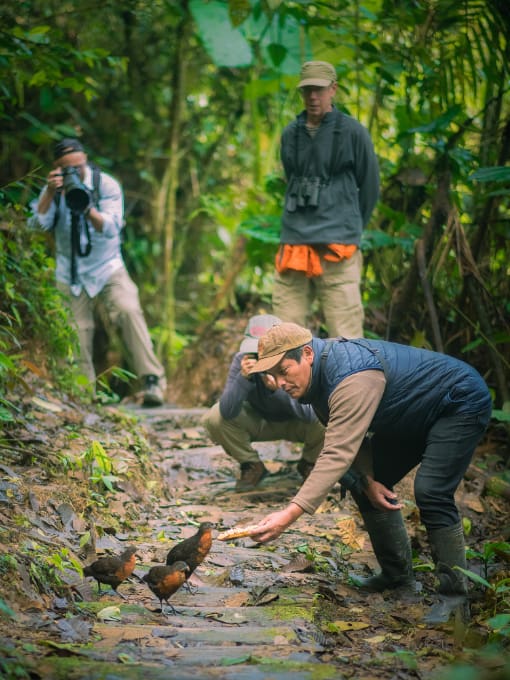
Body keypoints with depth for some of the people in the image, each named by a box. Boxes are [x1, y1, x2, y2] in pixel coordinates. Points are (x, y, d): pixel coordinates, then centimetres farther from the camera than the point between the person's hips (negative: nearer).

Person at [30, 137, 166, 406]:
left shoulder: (106, 185, -9)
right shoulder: (53, 188, -2)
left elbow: (112, 228, -19)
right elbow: (40, 224, -14)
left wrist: (88, 209, -37)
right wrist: (50, 194, -29)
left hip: (106, 266, -2)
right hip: (70, 272, 2)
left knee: (128, 311, -24)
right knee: (76, 333, -3)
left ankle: (152, 381, -24)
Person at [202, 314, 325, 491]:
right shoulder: (241, 361, -26)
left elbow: (310, 413, -38)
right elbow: (228, 412, -35)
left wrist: (277, 388, -51)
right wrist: (243, 377, -49)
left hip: (295, 424, -1)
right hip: (259, 422, 1)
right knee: (213, 419, -24)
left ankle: (308, 464, 1)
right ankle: (252, 466, 1)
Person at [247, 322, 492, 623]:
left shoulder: (351, 378, -37)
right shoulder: (317, 374, -7)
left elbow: (337, 455, -44)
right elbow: (347, 435, 6)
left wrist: (290, 514, -49)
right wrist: (368, 479, -9)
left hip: (462, 404, -10)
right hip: (413, 417, 10)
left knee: (430, 492, -25)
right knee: (367, 488, 7)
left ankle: (455, 597, -17)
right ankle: (398, 575, 18)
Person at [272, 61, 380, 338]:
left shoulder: (352, 132, 1)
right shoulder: (290, 134, 13)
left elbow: (369, 188, 8)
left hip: (337, 249, -4)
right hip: (292, 245, 4)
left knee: (345, 335, -6)